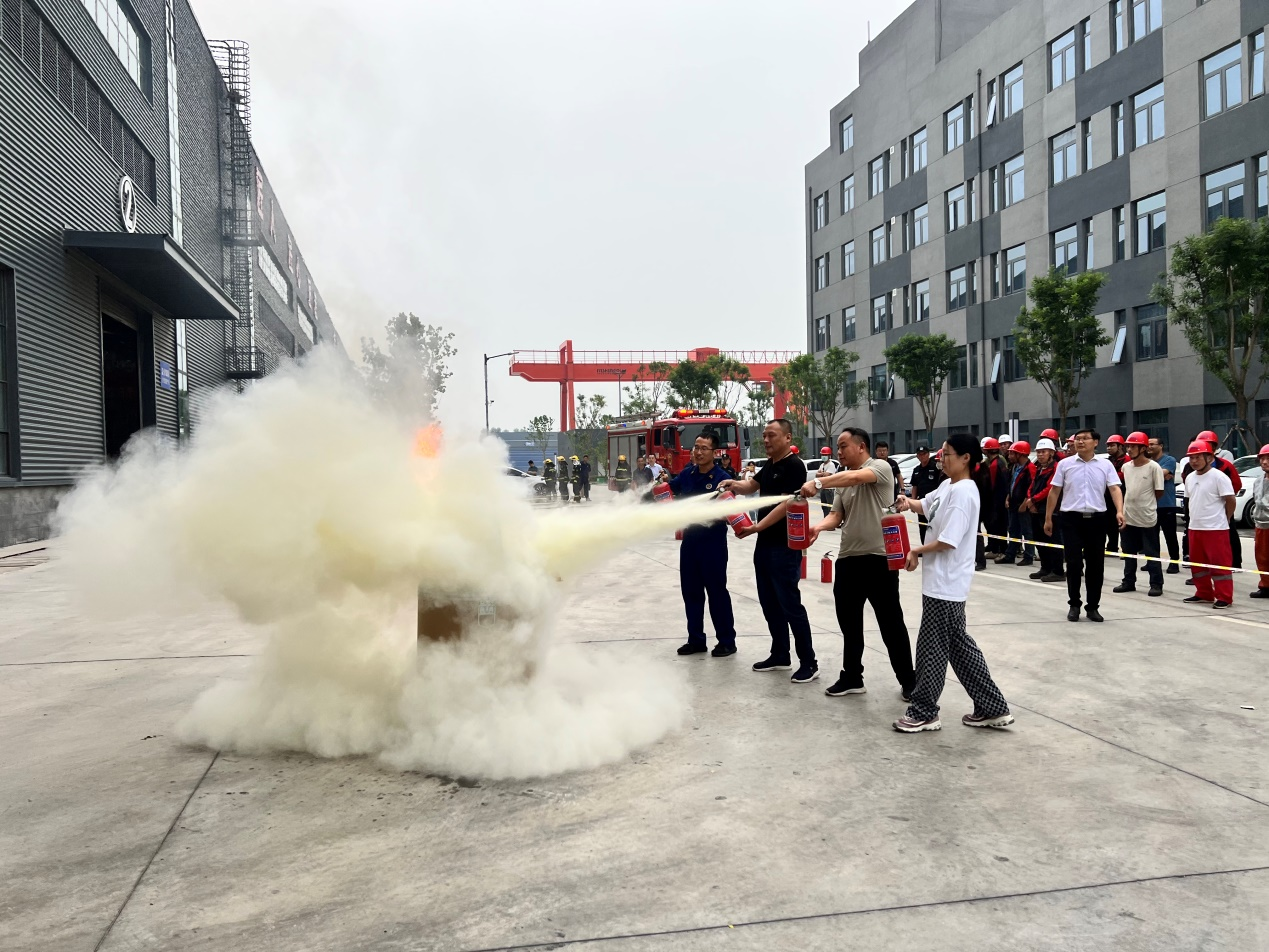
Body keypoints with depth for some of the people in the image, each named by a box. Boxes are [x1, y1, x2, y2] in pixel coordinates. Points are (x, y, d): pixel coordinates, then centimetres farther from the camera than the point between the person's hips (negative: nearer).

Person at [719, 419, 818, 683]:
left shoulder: (794, 466, -14)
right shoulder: (769, 466, 14)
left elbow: (786, 504, -21)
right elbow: (751, 486, 20)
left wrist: (757, 527, -26)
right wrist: (734, 485, -3)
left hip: (785, 546, -9)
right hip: (764, 544, 9)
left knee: (790, 603, -6)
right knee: (769, 603, 13)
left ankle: (809, 662, 1)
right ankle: (780, 655, 23)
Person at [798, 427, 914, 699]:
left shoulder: (880, 467, -8)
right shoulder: (842, 480, 13)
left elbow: (855, 477, -29)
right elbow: (836, 515, 6)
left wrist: (818, 483, -38)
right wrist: (818, 527, -16)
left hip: (878, 558, -7)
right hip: (847, 559, 7)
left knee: (891, 624, 2)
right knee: (849, 623, 13)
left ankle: (908, 681, 15)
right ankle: (852, 678, 26)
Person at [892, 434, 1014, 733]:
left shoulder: (962, 492, -19)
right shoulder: (947, 486, 10)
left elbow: (948, 540, -24)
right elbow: (926, 505, 26)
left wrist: (917, 552, -10)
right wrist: (908, 503, 3)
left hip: (945, 583, -10)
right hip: (942, 581, 10)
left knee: (932, 647, 2)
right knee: (958, 645, 15)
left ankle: (924, 712, 15)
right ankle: (992, 708, 21)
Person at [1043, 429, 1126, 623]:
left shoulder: (1105, 465, 3)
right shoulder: (1065, 464, 2)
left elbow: (1115, 489, -5)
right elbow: (1054, 491, 6)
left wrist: (1119, 511, -22)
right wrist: (1048, 518, 5)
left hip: (1097, 518, 1)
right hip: (1072, 518, -1)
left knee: (1096, 565, 5)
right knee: (1074, 563, -1)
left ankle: (1092, 606, 16)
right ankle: (1074, 605, 12)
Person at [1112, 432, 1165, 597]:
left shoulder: (1154, 467, -10)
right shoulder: (1125, 467, 5)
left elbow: (1159, 492, -5)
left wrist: (1145, 503, 3)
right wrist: (1132, 502, 12)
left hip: (1147, 518, -6)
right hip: (1128, 517, 6)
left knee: (1151, 553, 2)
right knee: (1128, 552, 13)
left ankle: (1156, 584, 9)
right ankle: (1128, 582, 22)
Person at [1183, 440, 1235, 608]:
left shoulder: (1218, 476, -12)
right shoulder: (1190, 478, 10)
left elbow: (1230, 500, -10)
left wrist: (1223, 520, 0)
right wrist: (1195, 517, 12)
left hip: (1216, 529, -8)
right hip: (1194, 528, 8)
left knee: (1219, 563, -3)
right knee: (1197, 563, 14)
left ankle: (1224, 597, 2)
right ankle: (1204, 593, 26)